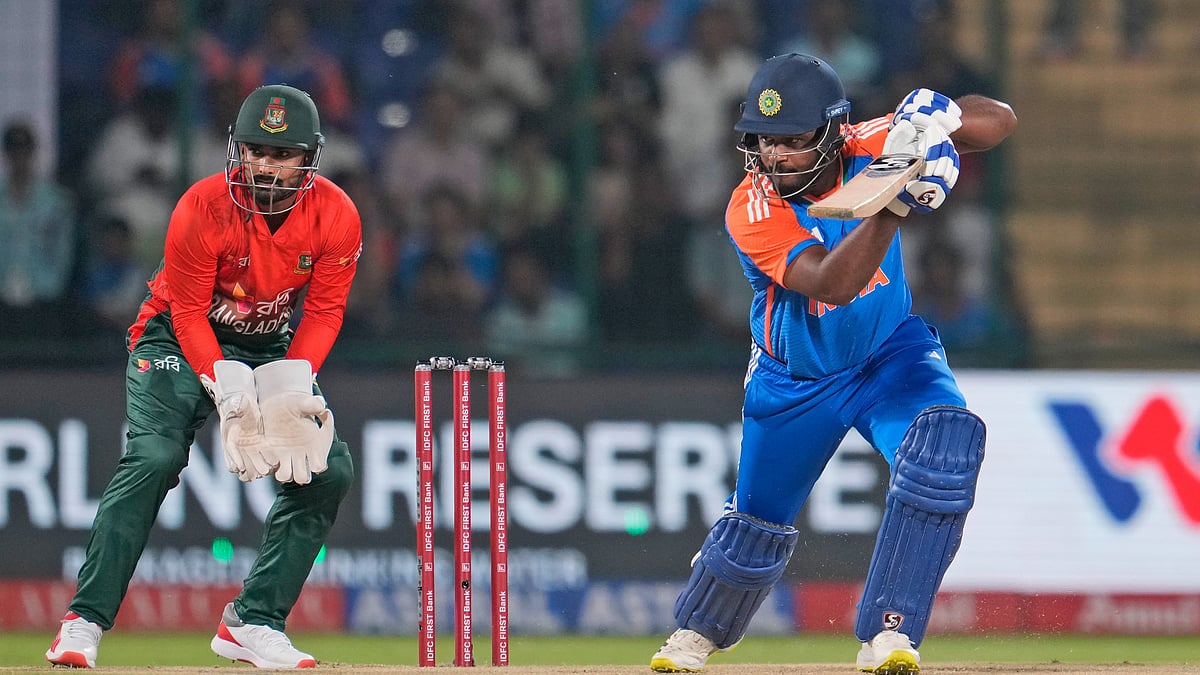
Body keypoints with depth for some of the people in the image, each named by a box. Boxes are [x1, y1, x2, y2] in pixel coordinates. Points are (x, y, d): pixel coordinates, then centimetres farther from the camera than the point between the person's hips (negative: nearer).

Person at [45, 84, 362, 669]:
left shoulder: (336, 216, -17)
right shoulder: (203, 207, -26)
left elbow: (323, 311, -10)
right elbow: (189, 312, -20)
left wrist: (291, 385, -25)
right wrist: (228, 387, -32)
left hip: (273, 348, 4)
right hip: (181, 339, -4)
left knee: (328, 468, -11)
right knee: (152, 457, -25)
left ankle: (251, 622, -4)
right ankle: (84, 621, -24)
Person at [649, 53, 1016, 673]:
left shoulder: (868, 149, -19)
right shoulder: (751, 209, -28)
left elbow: (1000, 121, -19)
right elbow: (832, 284, -42)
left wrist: (937, 116, -41)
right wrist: (896, 203, -53)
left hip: (890, 354, 1)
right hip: (794, 382, -1)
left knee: (946, 439, -30)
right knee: (755, 527, 13)